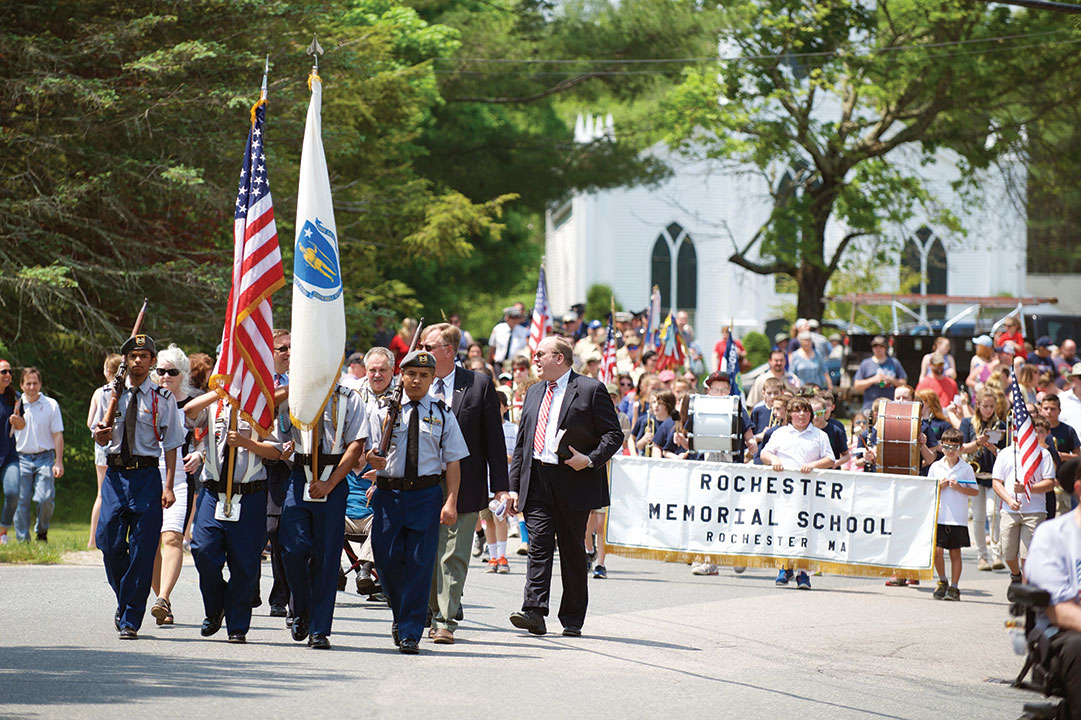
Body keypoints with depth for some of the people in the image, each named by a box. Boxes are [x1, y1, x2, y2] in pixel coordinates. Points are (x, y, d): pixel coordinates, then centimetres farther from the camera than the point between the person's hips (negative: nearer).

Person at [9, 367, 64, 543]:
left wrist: (59, 462, -3)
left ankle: (41, 532, 13)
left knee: (46, 498, -12)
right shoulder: (16, 405, 7)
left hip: (45, 457, -1)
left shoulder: (51, 405, 3)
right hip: (22, 458, 1)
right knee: (21, 501, -4)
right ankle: (22, 540, 4)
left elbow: (58, 434, 2)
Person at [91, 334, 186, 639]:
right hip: (115, 473, 2)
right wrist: (100, 436, -10)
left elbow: (171, 444, 2)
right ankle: (123, 601, 22)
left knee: (142, 548, -5)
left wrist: (168, 486, -5)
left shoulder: (163, 398, 2)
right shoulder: (110, 394, 9)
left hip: (146, 474, -2)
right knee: (109, 542, -4)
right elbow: (100, 438, 16)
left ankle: (130, 619, 1)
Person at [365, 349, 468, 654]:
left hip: (427, 493, -1)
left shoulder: (442, 414, 8)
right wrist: (372, 460, -19)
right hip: (388, 492, 1)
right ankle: (400, 615, 25)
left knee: (419, 563, -5)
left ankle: (410, 633, 0)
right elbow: (371, 454, 6)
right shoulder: (383, 412, 8)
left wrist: (451, 502, -5)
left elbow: (453, 461, 5)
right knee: (387, 560, -1)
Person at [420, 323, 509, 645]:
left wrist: (500, 487, -3)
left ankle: (446, 622, -3)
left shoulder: (479, 386, 0)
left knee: (453, 556, -4)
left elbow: (494, 439, 1)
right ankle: (434, 613, 23)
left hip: (462, 486, -3)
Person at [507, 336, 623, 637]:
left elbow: (614, 434, -3)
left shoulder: (591, 390, -1)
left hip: (573, 482, -4)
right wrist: (514, 486, 11)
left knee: (572, 550, 3)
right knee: (539, 545, -7)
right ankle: (534, 612, -15)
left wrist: (591, 460, -18)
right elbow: (521, 443, 18)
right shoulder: (534, 393, 17)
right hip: (536, 482, 4)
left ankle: (572, 620, 9)